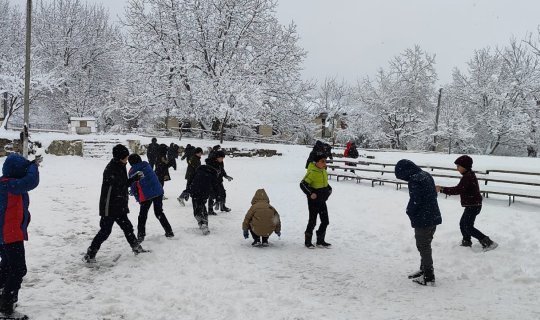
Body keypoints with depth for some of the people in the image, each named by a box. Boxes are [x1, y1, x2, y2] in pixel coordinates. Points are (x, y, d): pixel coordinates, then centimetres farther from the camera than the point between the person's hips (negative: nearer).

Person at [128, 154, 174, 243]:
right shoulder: (147, 165, 7)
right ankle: (169, 232, 17)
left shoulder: (132, 172, -3)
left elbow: (133, 187, 1)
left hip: (145, 196, -4)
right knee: (159, 212, 17)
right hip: (158, 192, 4)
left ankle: (141, 235, 12)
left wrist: (137, 198, 16)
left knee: (142, 215, 13)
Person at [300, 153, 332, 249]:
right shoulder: (312, 172, -19)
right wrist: (310, 193, -24)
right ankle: (308, 241, 17)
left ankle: (320, 241, 23)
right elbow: (303, 184, -21)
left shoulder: (324, 171, 5)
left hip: (322, 200, 8)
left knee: (325, 221, 10)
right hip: (313, 201, -8)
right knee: (312, 221, 1)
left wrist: (329, 189, 8)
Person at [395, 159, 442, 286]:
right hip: (433, 217, 10)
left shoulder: (414, 180, -21)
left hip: (422, 220, -9)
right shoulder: (426, 175, 8)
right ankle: (424, 270, 34)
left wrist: (410, 213, -2)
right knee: (425, 245, 21)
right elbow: (434, 194, 16)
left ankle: (428, 277, 10)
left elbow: (415, 201, -22)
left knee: (424, 247, 2)